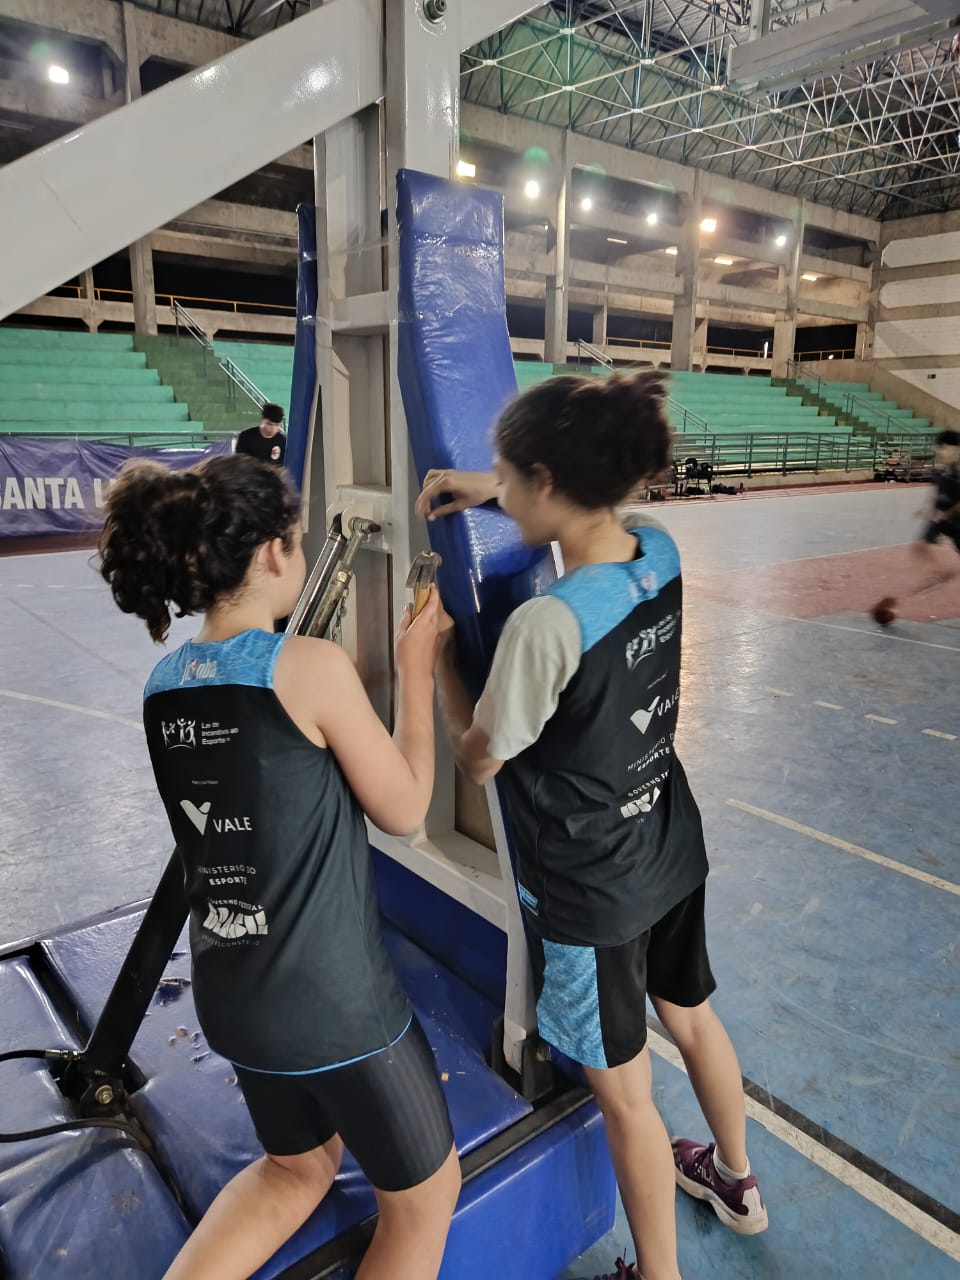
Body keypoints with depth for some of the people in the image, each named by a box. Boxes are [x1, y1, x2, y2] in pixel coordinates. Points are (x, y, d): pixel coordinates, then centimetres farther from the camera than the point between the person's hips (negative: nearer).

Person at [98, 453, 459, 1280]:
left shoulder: (165, 682, 0)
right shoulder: (312, 665, -22)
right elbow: (405, 810, -10)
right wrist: (417, 669, -2)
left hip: (230, 995, 7)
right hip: (335, 999, -7)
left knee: (299, 1163, 34)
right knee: (425, 1192, 22)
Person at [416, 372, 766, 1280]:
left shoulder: (545, 624, -31)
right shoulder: (662, 555, -9)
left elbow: (478, 759, -16)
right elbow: (591, 506, 15)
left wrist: (437, 653, -6)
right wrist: (491, 487, 7)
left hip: (588, 893, -7)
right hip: (672, 854, 8)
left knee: (624, 1094, 15)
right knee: (693, 1018, 30)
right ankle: (734, 1180, 58)